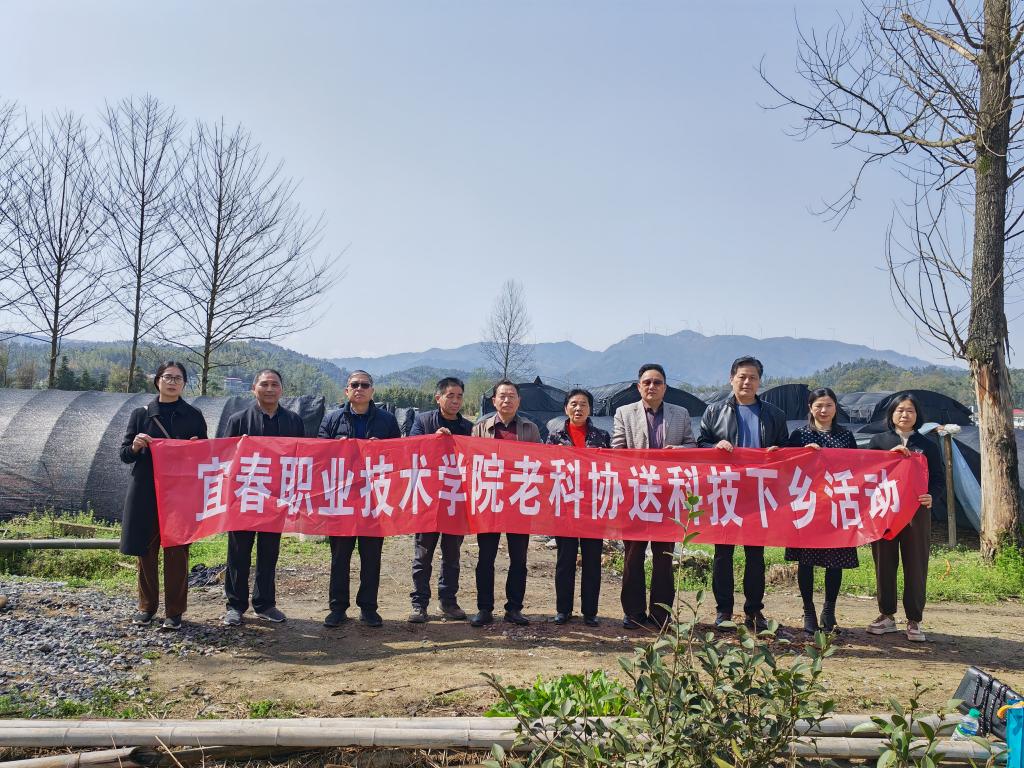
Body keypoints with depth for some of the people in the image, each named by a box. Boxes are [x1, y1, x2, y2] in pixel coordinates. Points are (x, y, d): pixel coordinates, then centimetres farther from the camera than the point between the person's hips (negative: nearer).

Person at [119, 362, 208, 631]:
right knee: (146, 551, 7)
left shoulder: (193, 416, 6)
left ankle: (174, 611, 7)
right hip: (145, 493, 1)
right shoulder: (141, 414, 7)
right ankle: (147, 606, 21)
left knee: (177, 552, -1)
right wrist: (135, 446, -15)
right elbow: (125, 455, 7)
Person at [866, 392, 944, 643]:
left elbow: (939, 480, 5)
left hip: (917, 513, 0)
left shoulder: (927, 445, 7)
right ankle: (886, 616, 19)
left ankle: (914, 621, 13)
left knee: (916, 566, 3)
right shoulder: (879, 441, 6)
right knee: (884, 564, 6)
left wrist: (932, 496, -15)